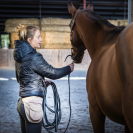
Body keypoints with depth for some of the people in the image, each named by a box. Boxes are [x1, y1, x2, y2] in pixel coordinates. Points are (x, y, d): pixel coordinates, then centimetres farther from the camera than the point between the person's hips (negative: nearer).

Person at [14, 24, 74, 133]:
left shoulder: (20, 56, 11)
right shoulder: (34, 57, -16)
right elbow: (52, 73, -11)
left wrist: (41, 82, 21)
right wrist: (69, 68, 6)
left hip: (22, 102, 9)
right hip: (32, 103, -9)